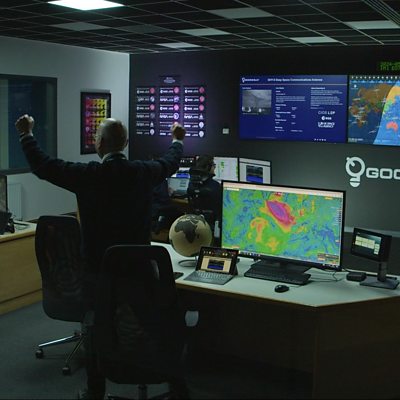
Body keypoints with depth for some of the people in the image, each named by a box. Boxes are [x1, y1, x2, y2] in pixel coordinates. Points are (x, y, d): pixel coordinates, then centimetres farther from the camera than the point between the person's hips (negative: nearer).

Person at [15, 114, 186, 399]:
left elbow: (42, 165, -5)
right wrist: (178, 140, 36)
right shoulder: (144, 172, -6)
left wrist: (27, 134, 11)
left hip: (99, 268, -3)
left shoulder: (87, 174, -15)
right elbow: (171, 162, 14)